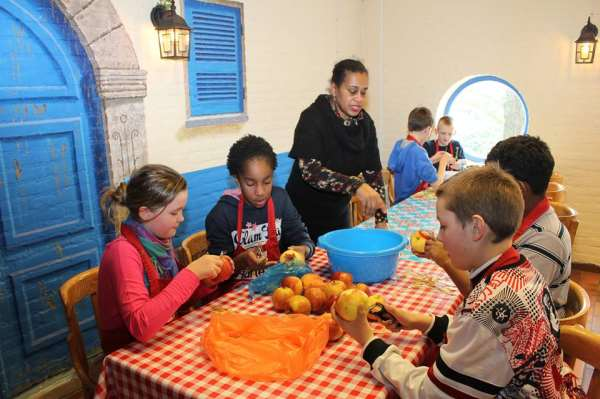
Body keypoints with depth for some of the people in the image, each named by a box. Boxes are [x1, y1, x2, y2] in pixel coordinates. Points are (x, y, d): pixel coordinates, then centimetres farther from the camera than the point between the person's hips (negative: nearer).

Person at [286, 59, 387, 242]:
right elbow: (309, 169, -31)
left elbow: (373, 172, -3)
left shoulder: (365, 122, -3)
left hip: (339, 213, 6)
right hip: (304, 214, -5)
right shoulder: (313, 118, -19)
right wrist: (356, 186, -43)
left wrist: (381, 220, -11)